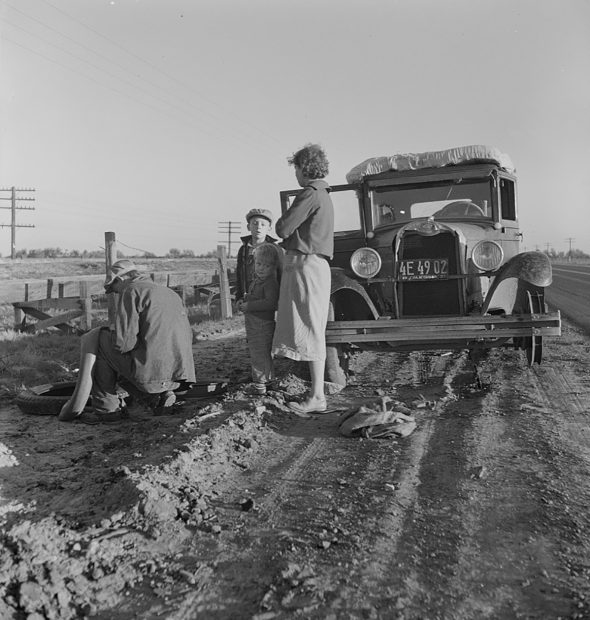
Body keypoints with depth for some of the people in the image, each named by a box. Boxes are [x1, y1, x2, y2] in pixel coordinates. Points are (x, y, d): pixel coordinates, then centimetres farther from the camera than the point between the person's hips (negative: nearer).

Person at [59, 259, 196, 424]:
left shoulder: (131, 291, -3)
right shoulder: (171, 294, 19)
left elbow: (123, 342, -13)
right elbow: (187, 335, 18)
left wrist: (112, 331, 11)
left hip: (150, 370, -8)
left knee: (93, 339, 11)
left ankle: (106, 408, 12)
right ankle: (160, 394, 11)